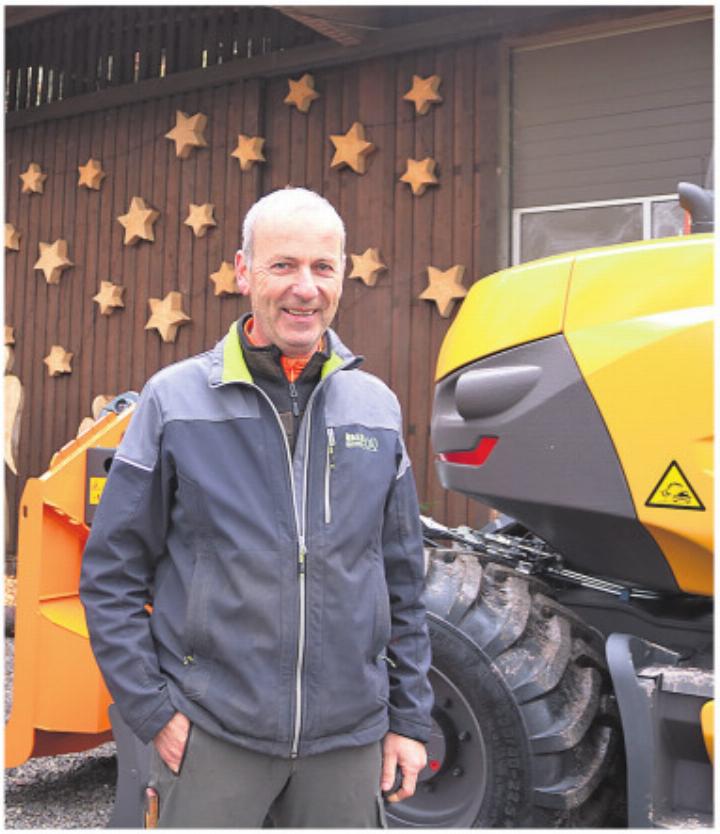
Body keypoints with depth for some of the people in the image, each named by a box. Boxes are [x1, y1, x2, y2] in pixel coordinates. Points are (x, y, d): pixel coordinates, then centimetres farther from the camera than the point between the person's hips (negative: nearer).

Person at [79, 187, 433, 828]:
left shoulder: (376, 407, 4)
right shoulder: (175, 400, -5)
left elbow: (404, 579, 9)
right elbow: (111, 575, -1)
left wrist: (409, 718, 8)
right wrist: (151, 709, -7)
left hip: (349, 738, 3)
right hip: (208, 733, -2)